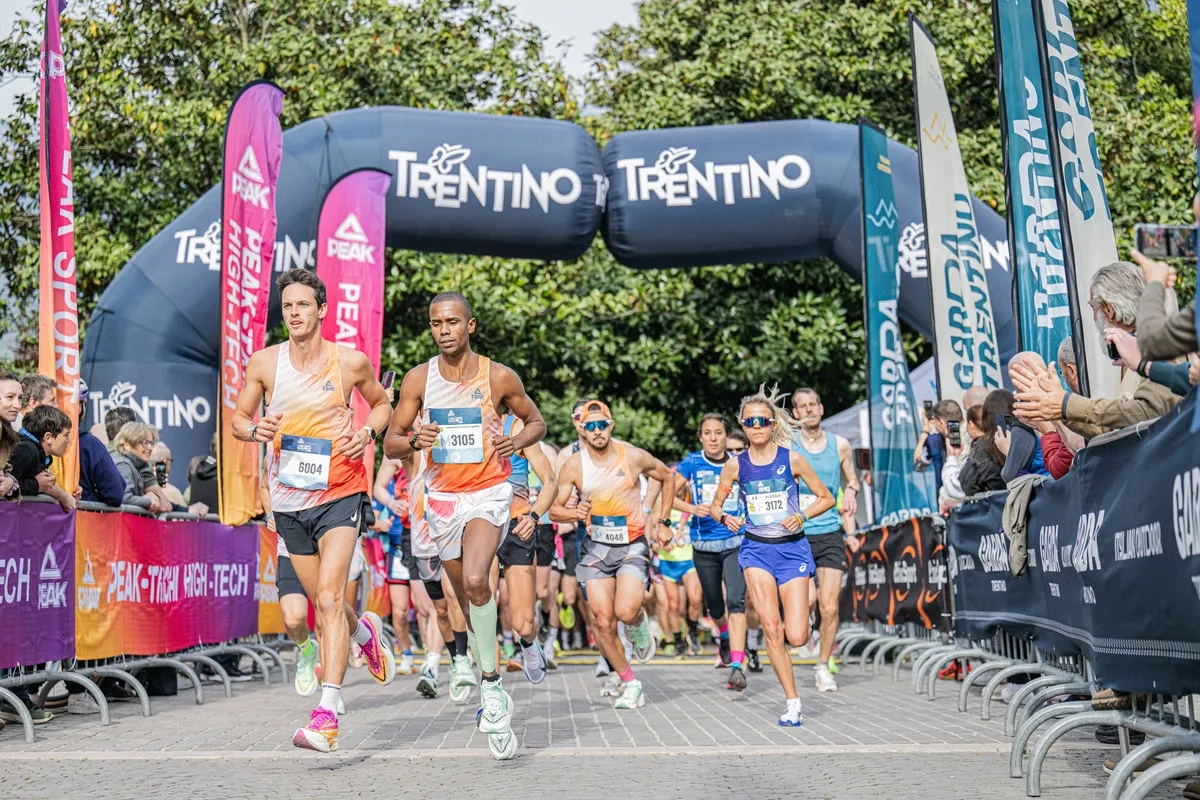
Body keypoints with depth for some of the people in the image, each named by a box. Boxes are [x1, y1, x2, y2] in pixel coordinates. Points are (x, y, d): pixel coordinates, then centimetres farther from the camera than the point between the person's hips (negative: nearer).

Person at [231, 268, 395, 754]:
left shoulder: (351, 362, -3)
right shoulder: (264, 363, 1)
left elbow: (380, 403, 13)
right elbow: (238, 418, 10)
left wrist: (368, 432, -7)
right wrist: (255, 430, -13)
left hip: (339, 493, -3)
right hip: (288, 498, 4)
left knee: (329, 599, -17)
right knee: (321, 603, 13)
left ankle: (326, 716, -17)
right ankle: (366, 633, 48)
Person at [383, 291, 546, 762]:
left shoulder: (499, 377, -7)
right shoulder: (418, 379, -3)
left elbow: (536, 422, 7)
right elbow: (390, 443, 1)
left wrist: (517, 441, -15)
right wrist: (414, 441, -21)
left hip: (489, 493, -3)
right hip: (442, 496, 3)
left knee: (475, 581, -28)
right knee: (468, 599, 12)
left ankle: (490, 684, -12)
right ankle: (494, 700, 29)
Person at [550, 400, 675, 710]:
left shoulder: (634, 457, -9)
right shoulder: (573, 466, -7)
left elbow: (668, 477, 9)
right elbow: (553, 509, -4)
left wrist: (663, 522, 8)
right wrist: (575, 513, -26)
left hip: (632, 546, -2)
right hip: (596, 547, 2)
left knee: (626, 611, -24)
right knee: (603, 622, -4)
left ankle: (639, 626, 15)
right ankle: (628, 682, 16)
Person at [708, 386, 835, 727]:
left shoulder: (792, 459, -4)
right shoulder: (735, 465, 0)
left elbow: (826, 498, 3)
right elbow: (715, 505, 11)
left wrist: (801, 516, -14)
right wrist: (725, 518, -10)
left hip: (792, 548, -1)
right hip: (756, 549, 1)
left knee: (796, 637, -7)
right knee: (771, 629, -12)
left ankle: (801, 616, 31)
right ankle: (792, 702, 2)